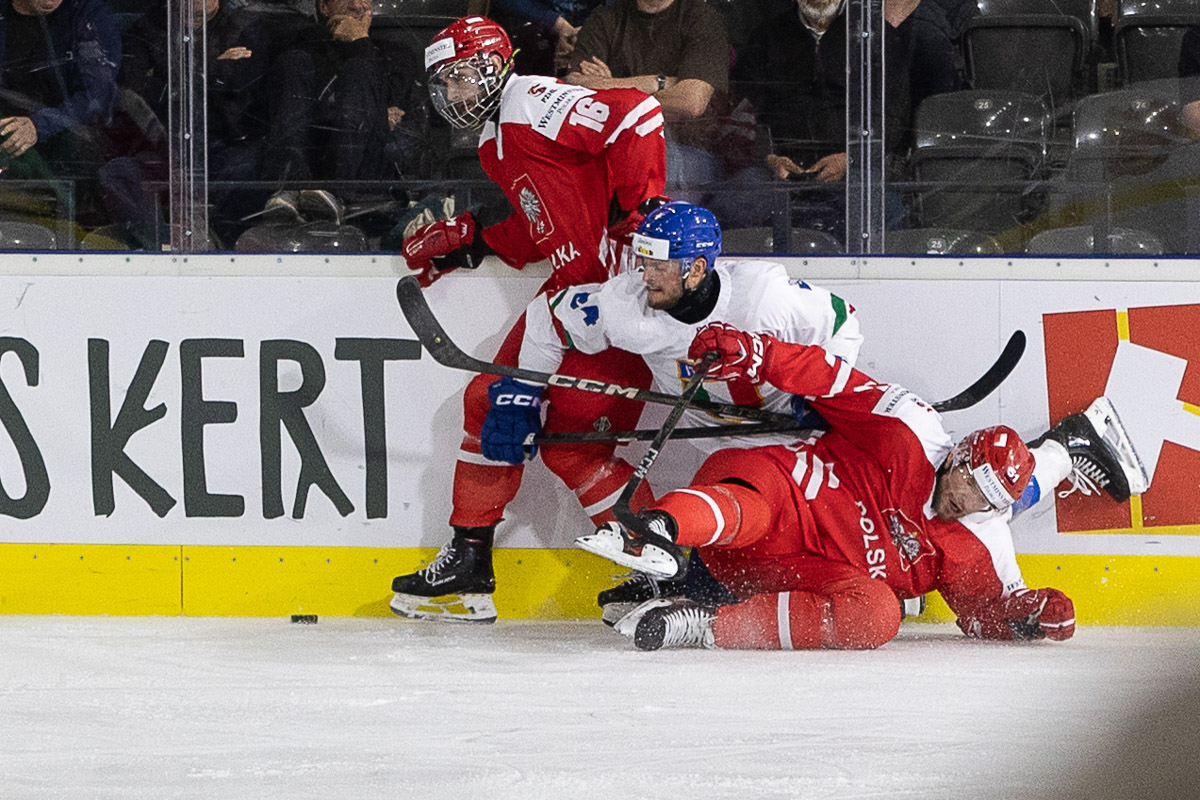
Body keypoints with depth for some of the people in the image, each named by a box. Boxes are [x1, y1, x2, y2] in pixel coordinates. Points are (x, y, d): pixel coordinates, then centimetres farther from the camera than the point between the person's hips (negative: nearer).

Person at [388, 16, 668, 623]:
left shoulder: (537, 104, -13)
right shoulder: (494, 145, 19)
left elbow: (637, 115, -25)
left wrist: (638, 205, -24)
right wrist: (470, 239, 13)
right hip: (571, 286, 11)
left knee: (571, 438, -13)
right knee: (492, 401, 11)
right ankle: (468, 567, 20)